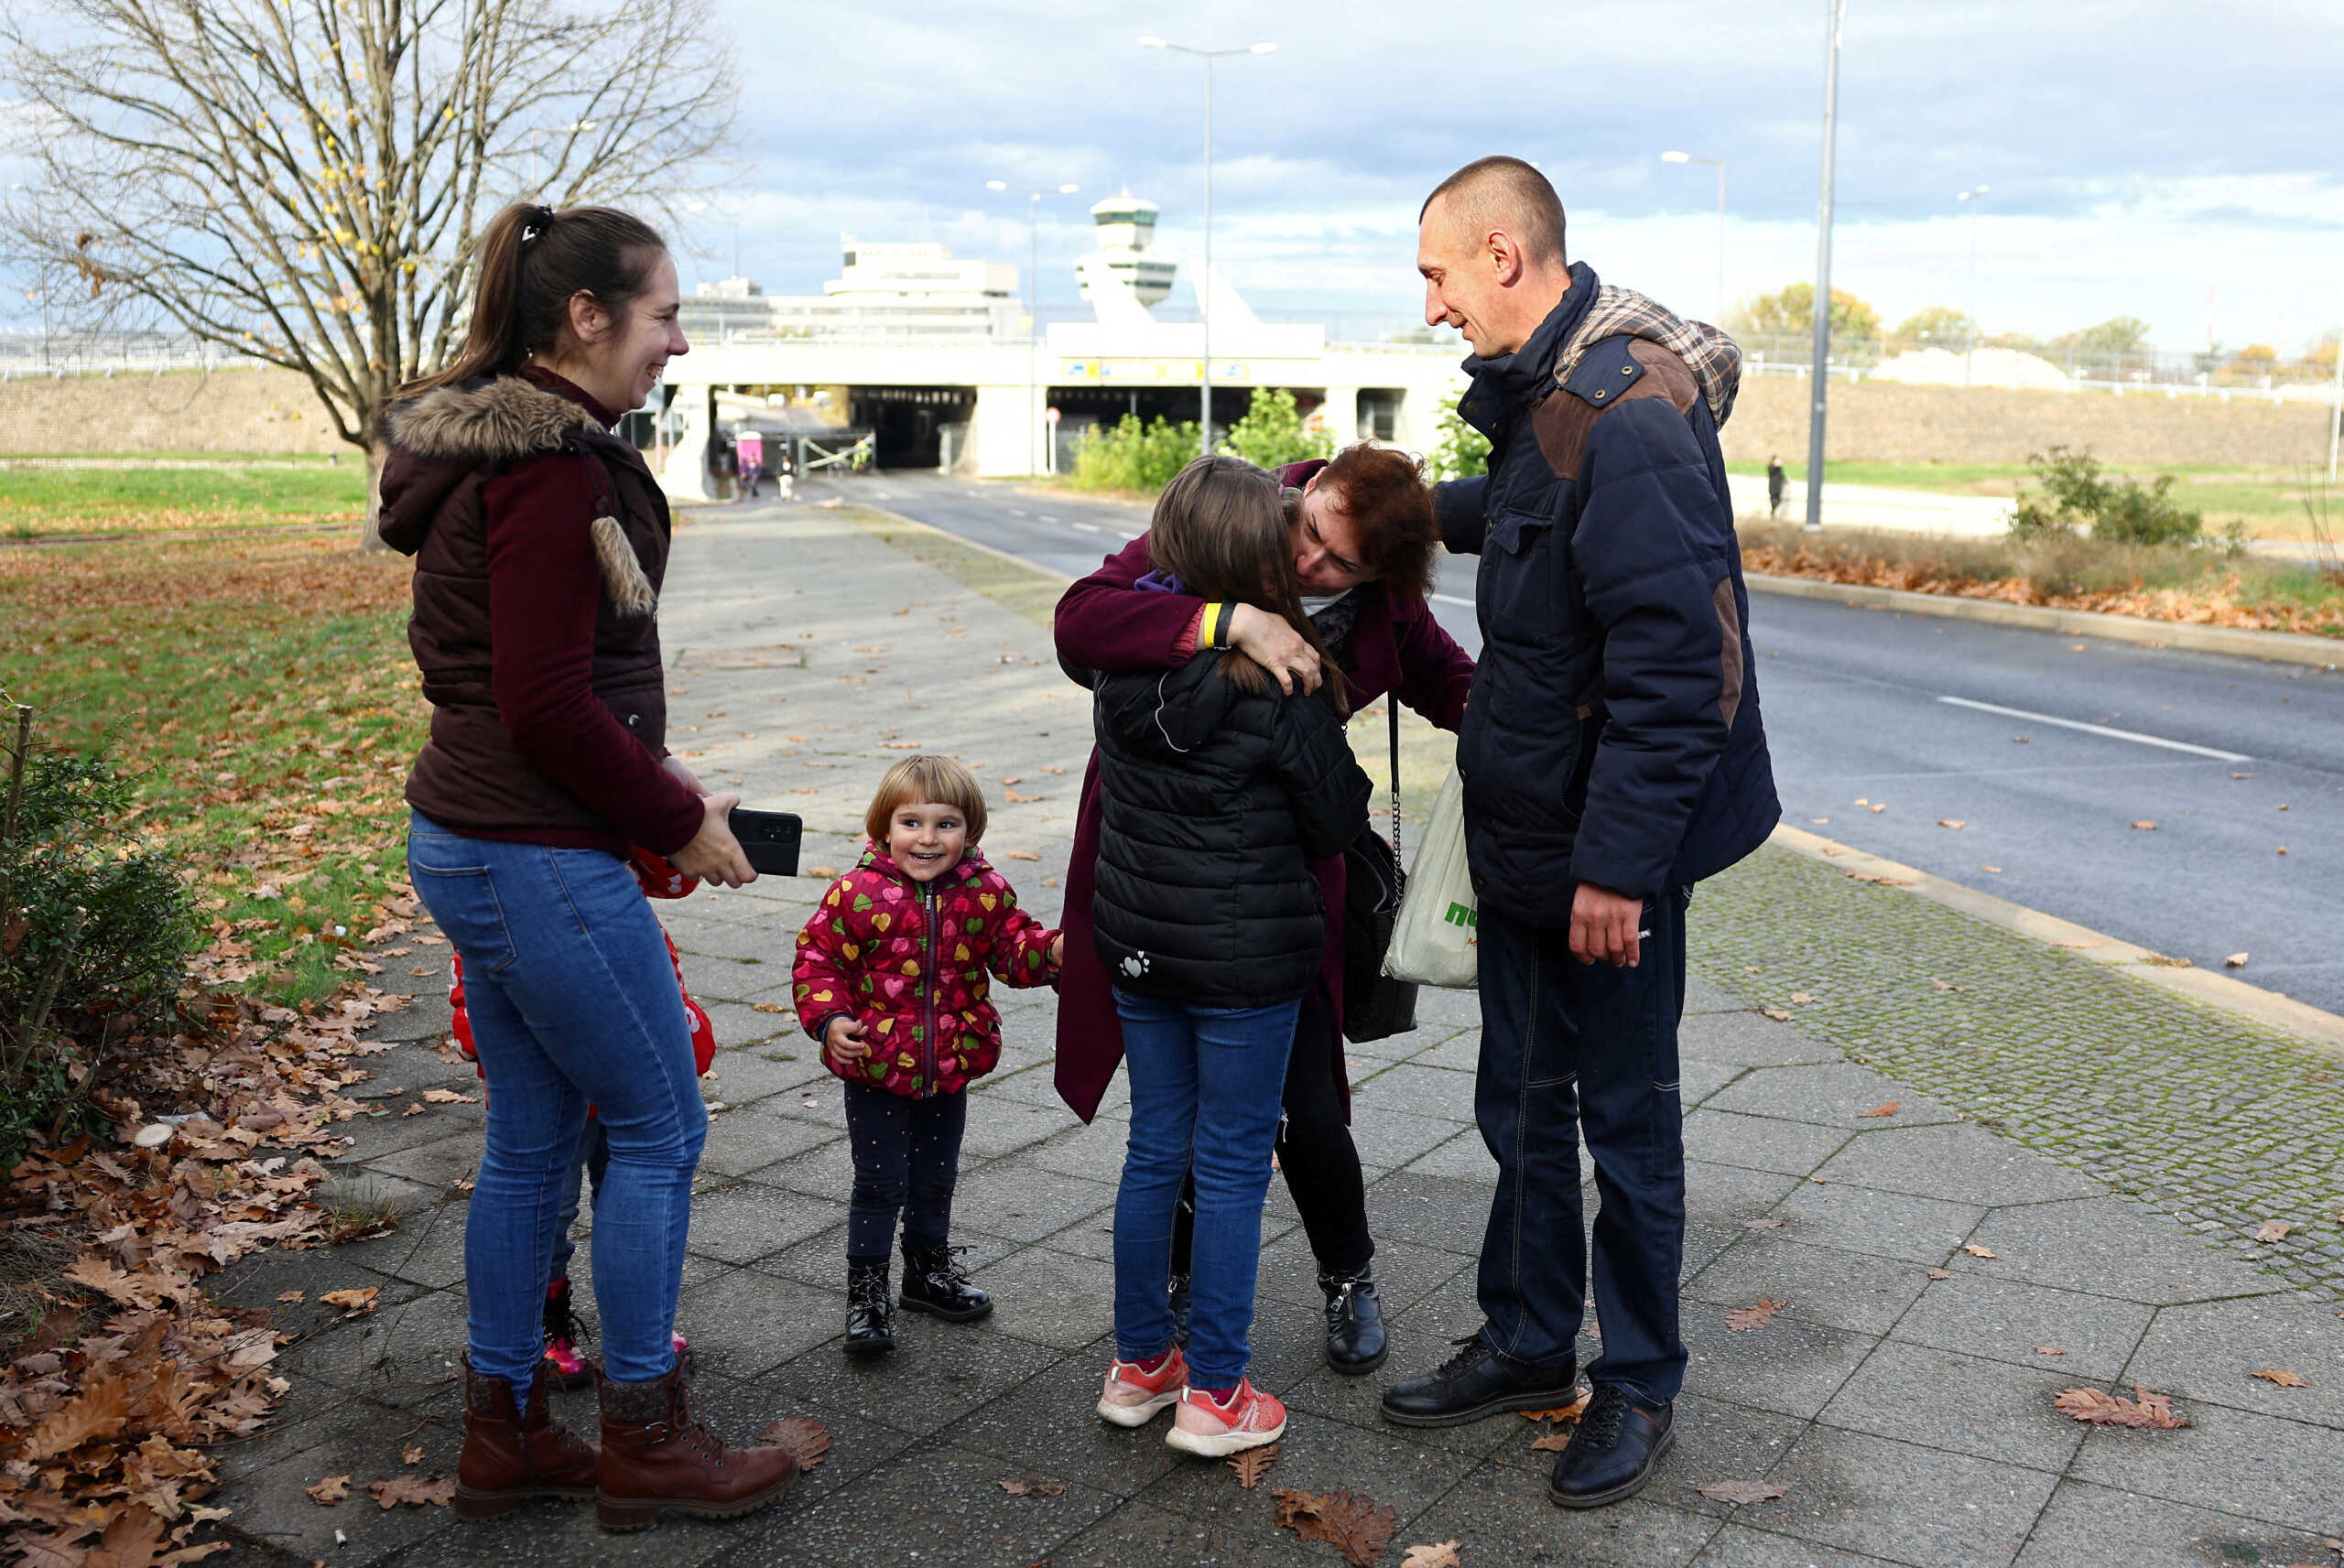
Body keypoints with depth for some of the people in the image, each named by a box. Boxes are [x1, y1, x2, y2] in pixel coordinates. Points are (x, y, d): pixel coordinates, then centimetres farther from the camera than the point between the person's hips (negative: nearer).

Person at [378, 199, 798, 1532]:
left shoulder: (498, 448, 12)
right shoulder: (552, 470, -19)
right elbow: (548, 708, -22)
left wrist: (656, 782, 12)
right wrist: (680, 817, -11)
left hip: (472, 843, 10)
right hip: (541, 859, -10)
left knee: (533, 1139, 17)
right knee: (661, 1127, 4)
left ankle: (504, 1434, 29)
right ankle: (646, 1439, 18)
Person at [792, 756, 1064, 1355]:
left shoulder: (985, 892, -5)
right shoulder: (859, 894, -15)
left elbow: (1012, 946, 3)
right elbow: (818, 956, -9)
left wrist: (1049, 951, -18)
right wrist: (829, 1019, -21)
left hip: (949, 1068, 4)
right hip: (875, 1066, -4)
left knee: (936, 1177, 19)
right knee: (879, 1181, 2)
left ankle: (929, 1269, 39)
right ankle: (865, 1288, 17)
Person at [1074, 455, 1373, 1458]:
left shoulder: (1123, 664, -3)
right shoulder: (1282, 687, -17)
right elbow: (1337, 824, -7)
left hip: (1137, 942, 5)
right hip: (1248, 957, -5)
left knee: (1154, 1150, 16)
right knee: (1232, 1165, 6)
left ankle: (1138, 1364, 27)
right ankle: (1213, 1392, 14)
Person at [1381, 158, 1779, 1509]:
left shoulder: (1632, 415, -23)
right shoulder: (1544, 394, 8)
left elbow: (1674, 665, -27)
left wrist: (1616, 864, -26)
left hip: (1613, 851, -9)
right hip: (1525, 836, 9)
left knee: (1627, 1122, 7)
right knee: (1522, 1104, 18)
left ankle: (1640, 1384, 25)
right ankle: (1529, 1344, 35)